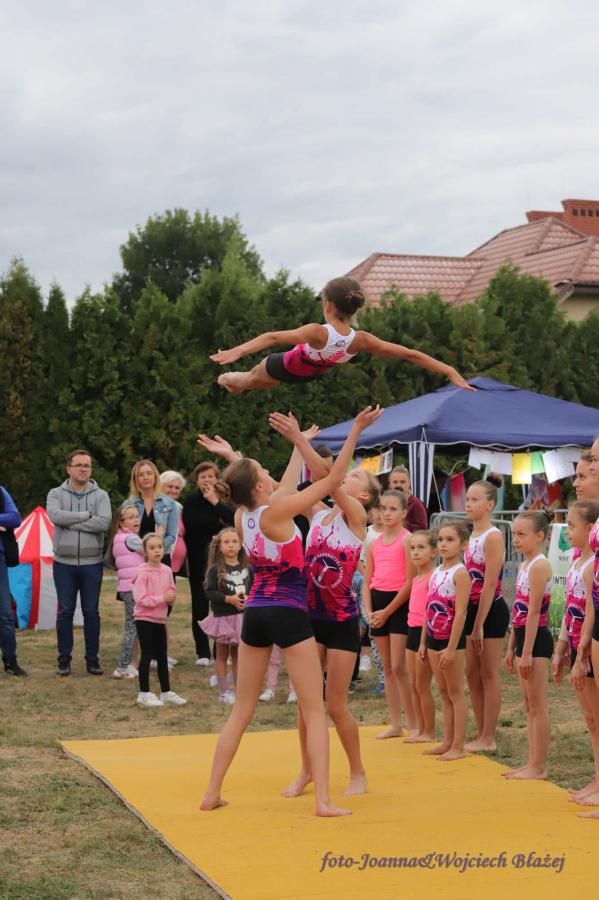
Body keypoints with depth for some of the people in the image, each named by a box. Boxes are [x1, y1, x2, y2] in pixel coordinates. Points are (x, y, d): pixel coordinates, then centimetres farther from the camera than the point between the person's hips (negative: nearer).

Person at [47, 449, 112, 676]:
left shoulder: (101, 495, 3)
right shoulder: (56, 494, 3)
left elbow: (104, 522, -15)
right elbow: (55, 515, -18)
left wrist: (70, 522, -15)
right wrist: (87, 515, -15)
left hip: (91, 563, 0)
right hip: (64, 563, 0)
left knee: (91, 612, 6)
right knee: (65, 611, 3)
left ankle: (92, 659, 14)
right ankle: (64, 659, 11)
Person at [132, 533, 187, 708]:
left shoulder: (167, 571, 4)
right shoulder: (142, 572, -14)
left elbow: (172, 592, 13)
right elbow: (140, 599, -20)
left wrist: (172, 598, -10)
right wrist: (162, 598, -22)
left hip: (160, 618, 6)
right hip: (144, 619, -6)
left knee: (162, 656, 13)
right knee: (147, 655, -2)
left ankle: (166, 692, 21)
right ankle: (144, 693, 6)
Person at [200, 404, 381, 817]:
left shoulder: (242, 517, 4)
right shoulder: (276, 512, -15)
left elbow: (287, 489, 22)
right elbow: (332, 480, -13)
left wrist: (299, 446, 33)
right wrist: (355, 430, -11)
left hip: (255, 610, 7)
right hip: (288, 613, -7)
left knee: (241, 711, 14)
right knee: (315, 711, -1)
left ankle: (212, 793, 16)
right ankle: (323, 800, -7)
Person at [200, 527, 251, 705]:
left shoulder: (247, 568, 1)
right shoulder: (216, 569, -9)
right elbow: (209, 592, -14)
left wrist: (248, 597, -17)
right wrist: (229, 599, -22)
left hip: (242, 616, 3)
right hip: (222, 616, -3)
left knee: (238, 655, 13)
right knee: (222, 655, 8)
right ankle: (224, 691, 14)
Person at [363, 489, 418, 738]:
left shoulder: (407, 540, -7)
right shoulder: (374, 543, 11)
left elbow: (410, 582, -12)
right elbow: (367, 582, 12)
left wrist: (387, 612, -12)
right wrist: (369, 612, -3)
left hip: (399, 604, -7)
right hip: (378, 604, 7)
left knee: (398, 667, -9)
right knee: (387, 667, 9)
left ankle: (414, 724, -1)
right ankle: (395, 724, 15)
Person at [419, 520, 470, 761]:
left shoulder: (460, 573, -13)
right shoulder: (436, 572, 10)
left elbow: (460, 613, -18)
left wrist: (451, 647, -21)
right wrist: (423, 642, 14)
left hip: (451, 639, -8)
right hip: (434, 638, 8)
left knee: (455, 693, 0)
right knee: (443, 693, 13)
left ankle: (458, 747, 5)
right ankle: (447, 742, 20)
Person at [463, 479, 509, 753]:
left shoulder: (493, 537, -14)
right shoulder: (471, 535, 11)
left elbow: (489, 585, -18)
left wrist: (480, 624, -20)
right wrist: (471, 620, 11)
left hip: (491, 610, -9)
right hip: (472, 608, 9)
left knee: (489, 675, -1)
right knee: (472, 674, 12)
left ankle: (488, 739, 5)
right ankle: (481, 735, 20)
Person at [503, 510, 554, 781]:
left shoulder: (539, 566, -15)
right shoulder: (525, 565, 14)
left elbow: (533, 612, -19)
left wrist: (527, 651, -21)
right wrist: (511, 648, 18)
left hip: (536, 639, -10)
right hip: (524, 638, 10)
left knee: (537, 706, -4)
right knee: (529, 705, 12)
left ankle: (538, 767, 0)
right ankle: (532, 762, 18)